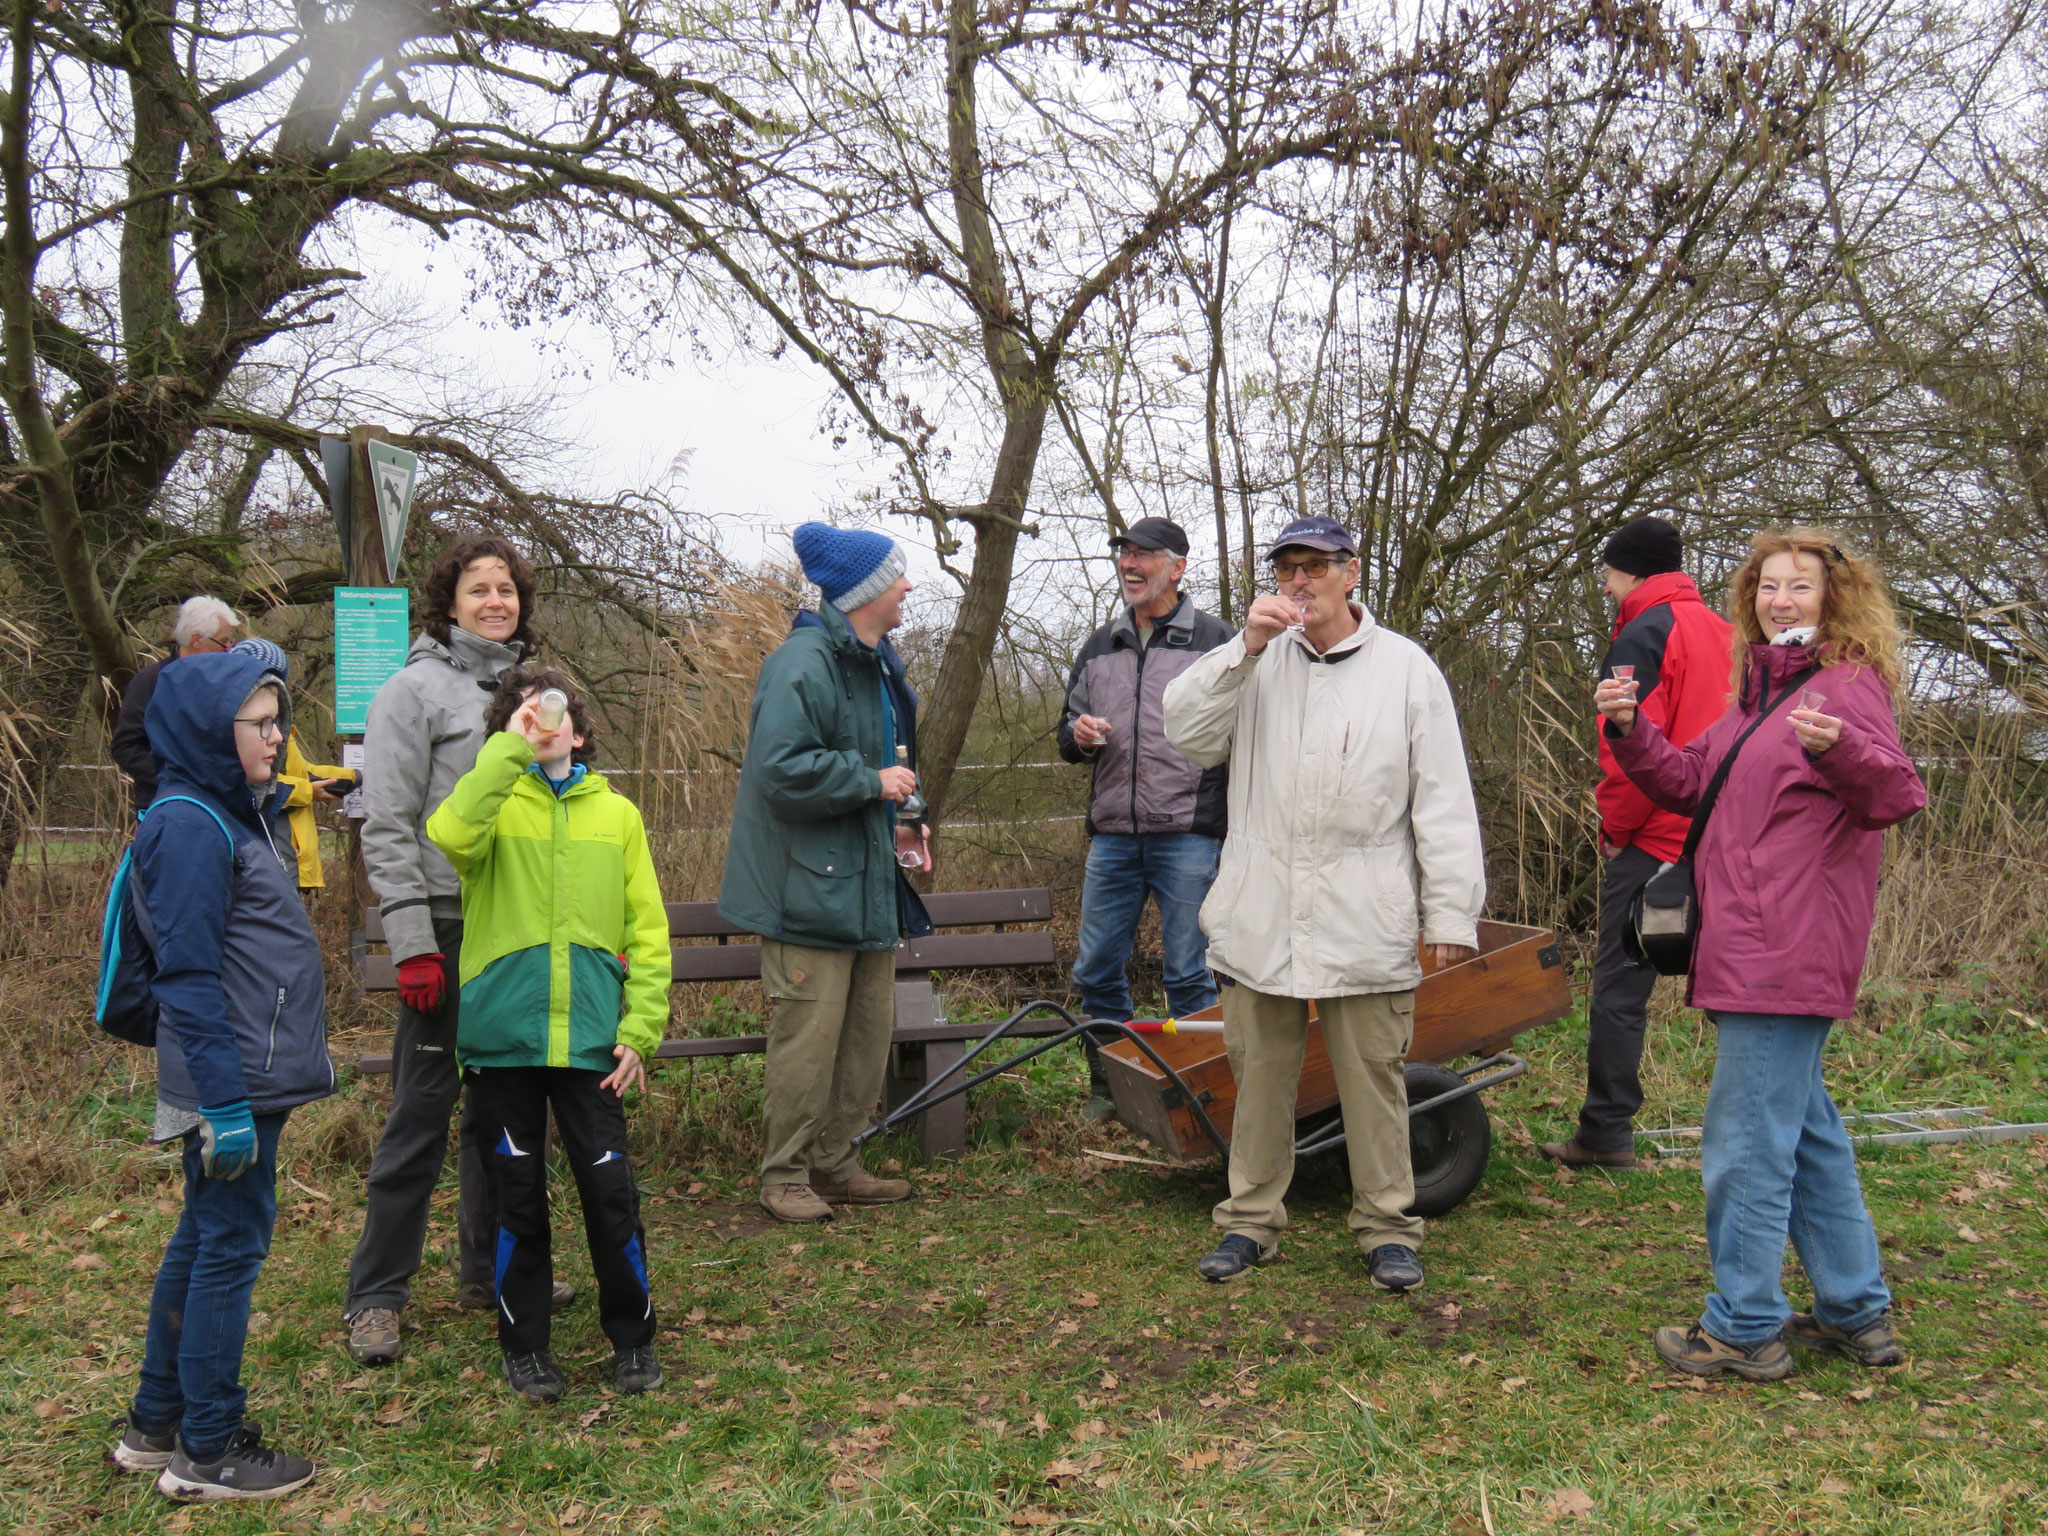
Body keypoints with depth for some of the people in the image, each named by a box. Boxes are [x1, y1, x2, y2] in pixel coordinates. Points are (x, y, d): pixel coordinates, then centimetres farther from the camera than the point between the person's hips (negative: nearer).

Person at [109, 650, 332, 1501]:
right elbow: (190, 976, -20)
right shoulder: (189, 825, -16)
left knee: (203, 1240, 17)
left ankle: (156, 1423, 30)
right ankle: (207, 1453, 12)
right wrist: (225, 1103, -22)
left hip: (251, 1075, 10)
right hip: (234, 1079, -10)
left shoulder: (232, 814, 13)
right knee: (230, 1247, -1)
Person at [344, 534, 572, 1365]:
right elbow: (386, 828, -9)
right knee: (422, 1109, -2)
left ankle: (489, 1269, 27)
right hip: (451, 929, -6)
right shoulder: (416, 689, -5)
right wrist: (414, 945, -16)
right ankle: (376, 1296, 10)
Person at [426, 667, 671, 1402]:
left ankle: (632, 1336, 22)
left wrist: (640, 1027, -2)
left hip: (590, 1038, 1)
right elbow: (450, 834, -23)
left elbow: (647, 929, 7)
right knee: (518, 1193, 10)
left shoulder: (616, 814, 9)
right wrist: (512, 748, -19)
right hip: (501, 1035, -1)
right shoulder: (494, 803, 3)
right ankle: (525, 1345, 27)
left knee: (611, 1189, 2)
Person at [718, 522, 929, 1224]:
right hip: (809, 887, -10)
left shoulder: (875, 664, 18)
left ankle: (836, 1165, 25)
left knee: (868, 1034, 13)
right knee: (807, 1038, -5)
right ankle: (784, 1175, 9)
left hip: (868, 884, 10)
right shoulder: (803, 664, -16)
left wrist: (894, 823, 17)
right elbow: (783, 771, -25)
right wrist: (872, 782, -18)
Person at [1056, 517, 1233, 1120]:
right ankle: (1108, 1085, 23)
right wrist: (1078, 735, -1)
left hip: (1188, 837, -5)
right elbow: (1068, 735, 24)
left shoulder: (1212, 639, 3)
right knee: (1097, 970, 8)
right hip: (1112, 836, 5)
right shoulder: (1099, 646, 16)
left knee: (1188, 974, 2)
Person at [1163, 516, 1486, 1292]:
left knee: (1374, 1078, 5)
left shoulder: (1405, 667, 3)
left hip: (1367, 926, -2)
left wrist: (1451, 909, -3)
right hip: (1260, 920, 2)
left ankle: (1387, 1226, 21)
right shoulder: (1256, 660, 10)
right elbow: (1187, 731, -2)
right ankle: (1251, 1219, 25)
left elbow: (1444, 800, 1)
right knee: (1259, 1076, 11)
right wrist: (1243, 648, -11)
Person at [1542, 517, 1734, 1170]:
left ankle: (1606, 1133, 3)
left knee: (1619, 986, -1)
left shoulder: (1643, 637, -10)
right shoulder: (1722, 632, 15)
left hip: (1654, 843, -8)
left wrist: (1616, 827, -7)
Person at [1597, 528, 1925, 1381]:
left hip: (1787, 953, -10)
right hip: (1750, 950, 10)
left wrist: (1838, 750, -43)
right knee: (1805, 1128, 19)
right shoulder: (1759, 691, 18)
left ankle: (1745, 1329, 8)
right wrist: (1630, 728, 3)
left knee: (1746, 1140, -4)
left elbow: (1897, 795, -22)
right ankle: (1856, 1312, 31)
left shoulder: (1848, 685, -10)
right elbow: (1688, 784, 20)